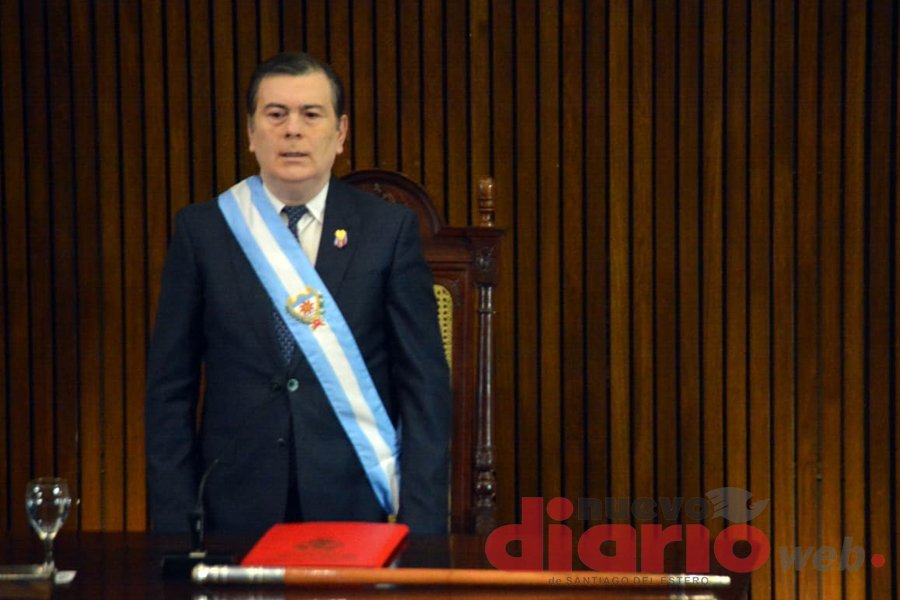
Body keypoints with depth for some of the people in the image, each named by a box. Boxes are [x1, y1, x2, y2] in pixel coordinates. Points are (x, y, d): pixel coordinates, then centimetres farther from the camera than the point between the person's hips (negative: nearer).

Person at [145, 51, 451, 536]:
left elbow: (424, 381, -1)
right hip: (239, 510, 0)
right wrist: (174, 523, -4)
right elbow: (171, 388, 3)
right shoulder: (201, 231, 2)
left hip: (358, 505, 0)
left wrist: (421, 521, -9)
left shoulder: (389, 229, 0)